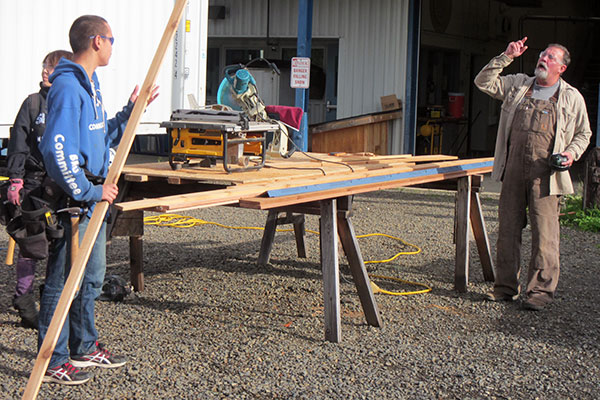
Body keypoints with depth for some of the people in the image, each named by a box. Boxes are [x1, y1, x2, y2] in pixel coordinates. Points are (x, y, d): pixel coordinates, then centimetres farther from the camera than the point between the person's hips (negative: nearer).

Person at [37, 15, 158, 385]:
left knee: (91, 279, 19)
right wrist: (90, 191, -22)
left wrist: (131, 111, 16)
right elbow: (57, 150, -26)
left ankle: (84, 348, 33)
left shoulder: (90, 85, 14)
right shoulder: (68, 87, -18)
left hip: (93, 198, 10)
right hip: (72, 202, -10)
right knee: (63, 283, -1)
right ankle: (52, 362, 8)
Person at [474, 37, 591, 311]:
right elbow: (484, 82, 9)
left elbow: (583, 133, 17)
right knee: (508, 229, 6)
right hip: (513, 169, 3)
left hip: (545, 174, -3)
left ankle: (540, 291, 1)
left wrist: (571, 153, -2)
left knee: (544, 234, -6)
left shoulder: (572, 98, 10)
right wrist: (506, 57, 3)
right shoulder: (518, 86, 15)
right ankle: (506, 287, 16)